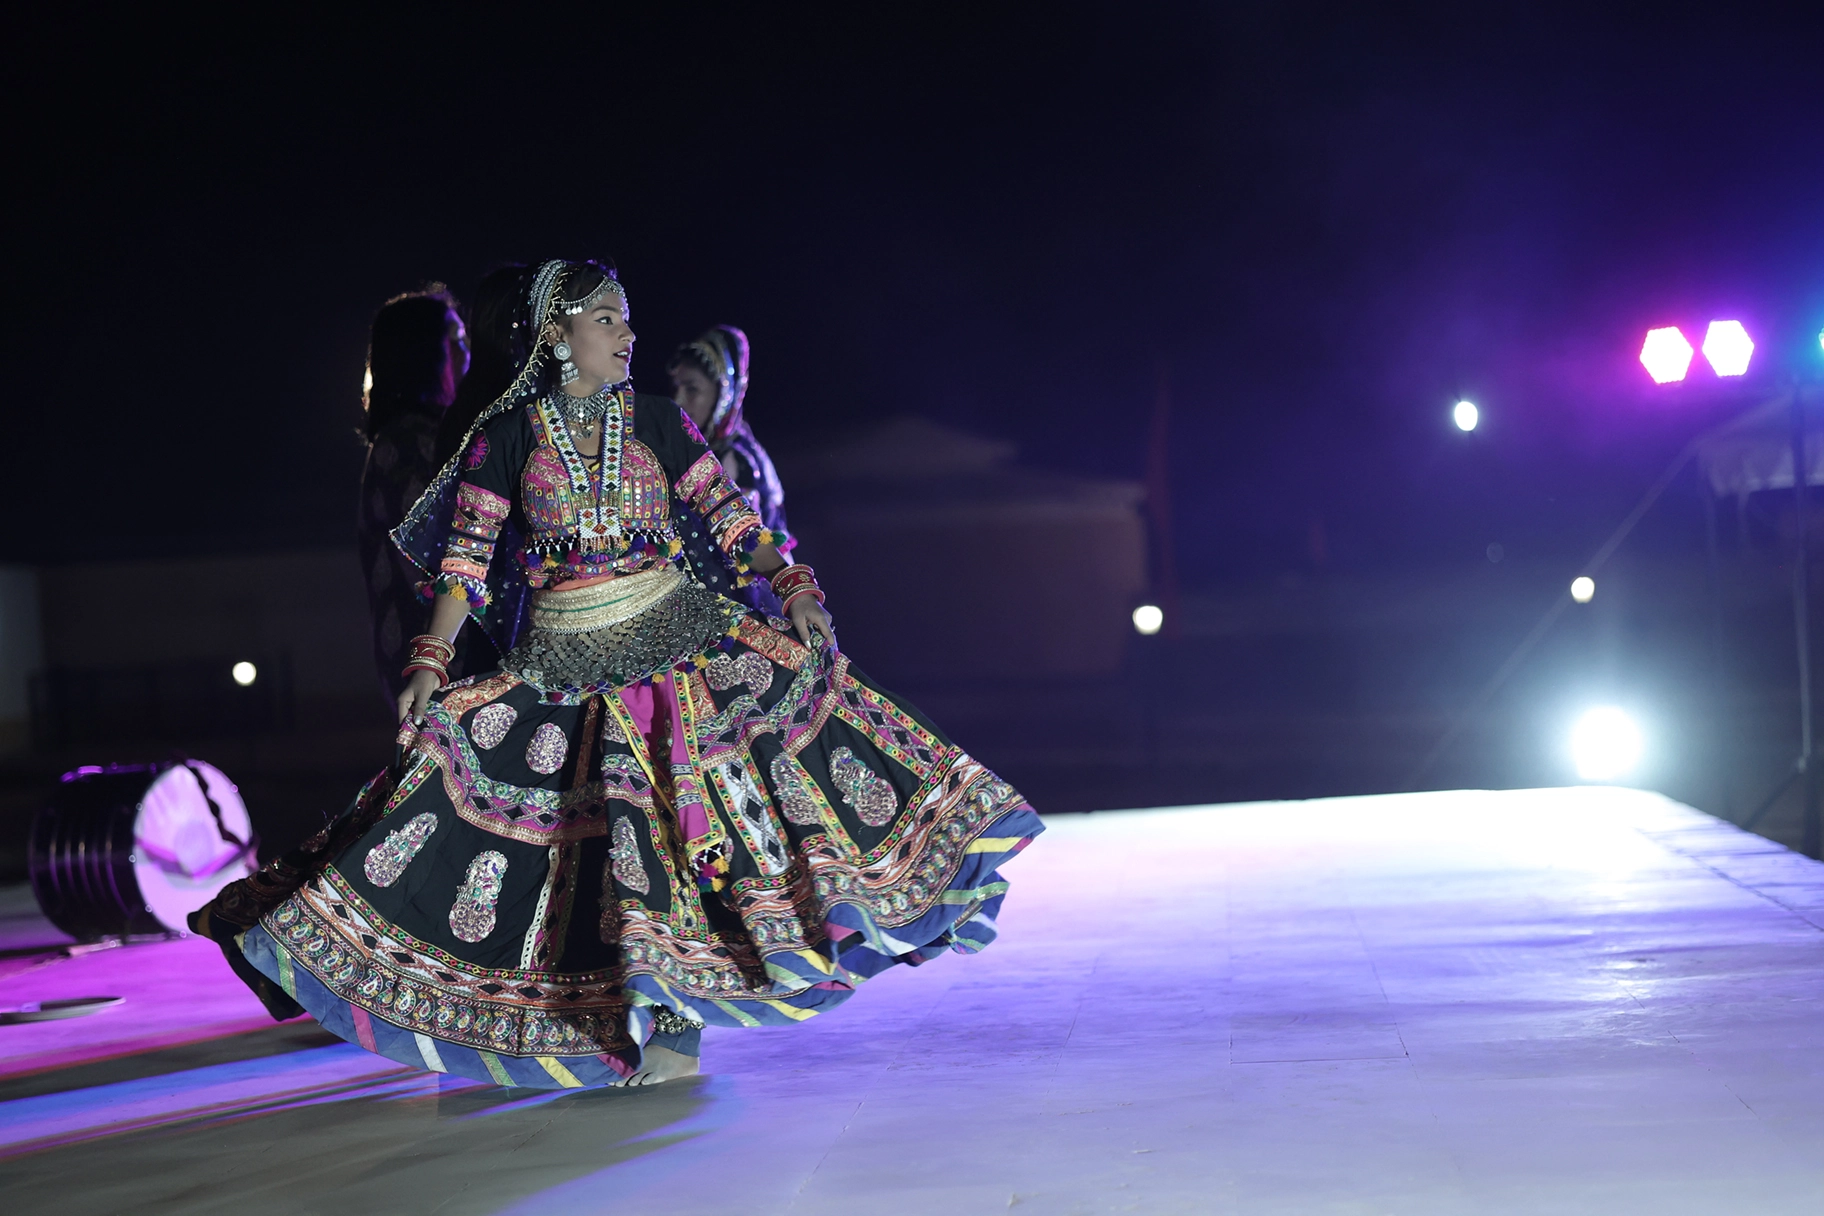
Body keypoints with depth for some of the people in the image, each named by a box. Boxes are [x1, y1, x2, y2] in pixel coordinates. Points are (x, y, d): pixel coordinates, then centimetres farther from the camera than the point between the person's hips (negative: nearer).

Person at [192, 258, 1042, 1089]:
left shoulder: (655, 420, 5)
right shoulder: (507, 438, 1)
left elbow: (728, 516, 4)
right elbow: (466, 558, 0)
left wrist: (792, 582, -11)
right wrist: (429, 665, -9)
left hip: (674, 637, 1)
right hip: (562, 664, 0)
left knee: (677, 809, -10)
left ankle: (672, 1025, -2)